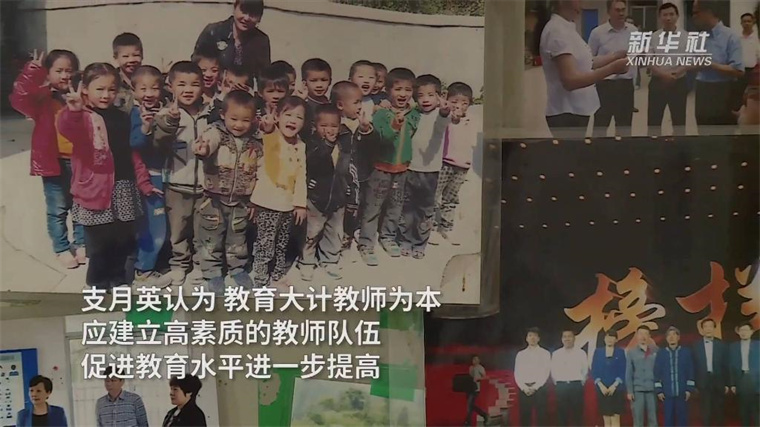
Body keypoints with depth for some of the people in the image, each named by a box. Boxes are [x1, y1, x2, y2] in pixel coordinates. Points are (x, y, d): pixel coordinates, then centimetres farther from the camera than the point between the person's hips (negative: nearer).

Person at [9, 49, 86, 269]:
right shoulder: (42, 97, -6)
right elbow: (19, 100, -26)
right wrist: (32, 72, -34)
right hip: (54, 162, -4)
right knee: (58, 211, 7)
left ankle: (80, 244, 31)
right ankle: (62, 249, 20)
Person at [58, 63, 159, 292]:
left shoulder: (121, 117, 12)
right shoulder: (82, 117, -8)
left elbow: (132, 154, 17)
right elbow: (66, 129, -33)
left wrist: (144, 184, 15)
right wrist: (73, 111, -54)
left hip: (124, 188, 5)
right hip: (96, 189, -5)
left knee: (125, 238, 11)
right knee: (100, 240, 0)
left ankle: (118, 277, 31)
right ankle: (99, 283, 19)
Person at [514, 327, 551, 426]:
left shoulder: (545, 353, 4)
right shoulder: (520, 354, 11)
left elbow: (545, 372, -4)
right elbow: (517, 374, 6)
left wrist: (535, 387, -12)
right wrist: (524, 387, -9)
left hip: (539, 388, -2)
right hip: (524, 389, 2)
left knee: (541, 416, -1)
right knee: (525, 416, 3)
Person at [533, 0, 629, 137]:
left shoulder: (566, 27, 12)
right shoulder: (557, 31, -19)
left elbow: (581, 64, 15)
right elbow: (570, 80, -27)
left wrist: (615, 56, 7)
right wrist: (612, 68, -29)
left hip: (576, 110, 10)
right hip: (567, 113, -10)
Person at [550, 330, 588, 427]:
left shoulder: (581, 353, 4)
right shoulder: (556, 354, 8)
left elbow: (585, 370, 7)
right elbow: (553, 371, 12)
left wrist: (580, 382, 6)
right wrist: (557, 383, 8)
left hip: (576, 386, -1)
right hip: (561, 386, 1)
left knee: (577, 413, 0)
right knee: (562, 413, 2)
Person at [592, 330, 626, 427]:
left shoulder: (620, 352, 4)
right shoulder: (598, 352, 7)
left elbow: (623, 372, -1)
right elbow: (594, 371, 4)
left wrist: (614, 386, -12)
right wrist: (601, 386, -9)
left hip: (616, 389, -2)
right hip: (602, 390, 2)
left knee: (615, 418, -4)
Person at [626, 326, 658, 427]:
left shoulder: (656, 351, 4)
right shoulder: (631, 352, 5)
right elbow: (628, 373, 4)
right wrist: (629, 391, -1)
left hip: (652, 389, 0)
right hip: (637, 389, 0)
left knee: (653, 419, 2)